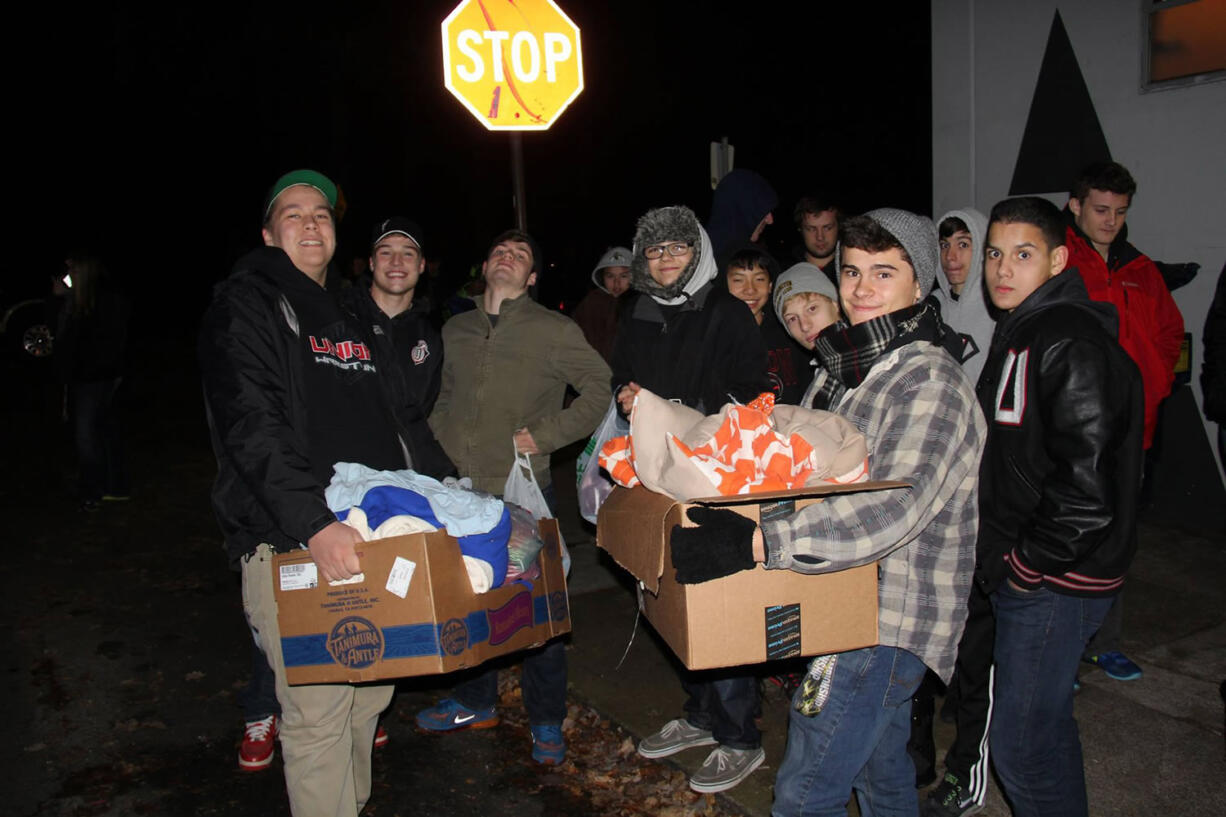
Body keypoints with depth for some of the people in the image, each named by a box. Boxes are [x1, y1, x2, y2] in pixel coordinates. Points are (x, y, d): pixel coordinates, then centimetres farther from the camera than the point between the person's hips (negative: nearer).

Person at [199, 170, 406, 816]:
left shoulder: (352, 315, 19)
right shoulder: (246, 303, -4)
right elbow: (251, 427, -18)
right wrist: (314, 523, -28)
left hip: (368, 533, 8)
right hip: (291, 543, -7)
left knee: (371, 694, 15)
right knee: (317, 712, -6)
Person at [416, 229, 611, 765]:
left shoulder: (553, 331, -3)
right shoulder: (455, 331, 13)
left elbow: (600, 388, -4)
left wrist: (545, 436, -10)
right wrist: (441, 454, 7)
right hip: (462, 490, 5)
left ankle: (546, 721, 21)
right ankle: (475, 702, 37)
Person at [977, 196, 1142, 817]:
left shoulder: (1072, 341, -19)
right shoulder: (1019, 332, 13)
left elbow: (1088, 482, -27)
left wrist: (1028, 564, -17)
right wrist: (997, 552, 15)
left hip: (1055, 581, -10)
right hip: (1018, 572, 10)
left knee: (1021, 743, 0)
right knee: (1046, 725, 23)